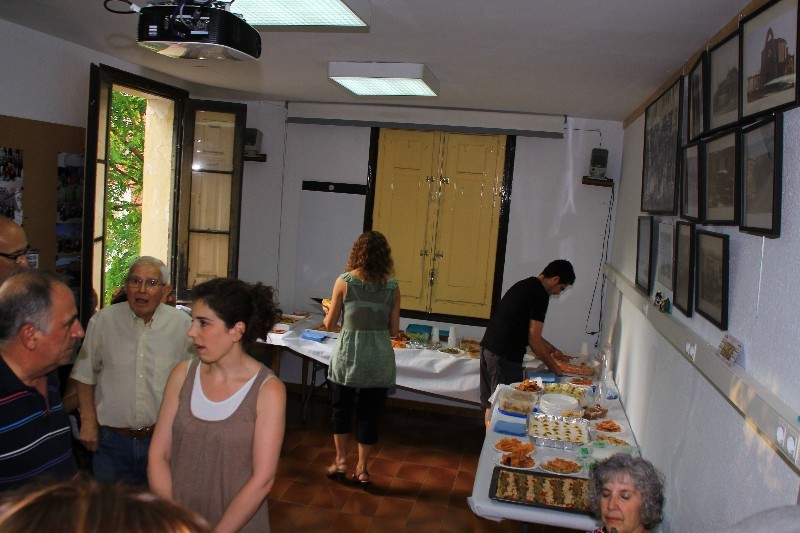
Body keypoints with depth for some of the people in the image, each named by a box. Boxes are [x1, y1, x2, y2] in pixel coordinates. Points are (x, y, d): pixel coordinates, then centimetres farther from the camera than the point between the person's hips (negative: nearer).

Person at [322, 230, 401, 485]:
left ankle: (341, 461, 23)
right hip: (379, 359, 1)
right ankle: (362, 469, 20)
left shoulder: (344, 281, -6)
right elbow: (394, 329, 1)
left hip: (348, 354, -1)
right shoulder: (392, 287, -2)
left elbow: (329, 323, 1)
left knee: (341, 409, 18)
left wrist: (329, 311, 22)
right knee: (369, 414, 12)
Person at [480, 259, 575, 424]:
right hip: (505, 355, -10)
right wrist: (553, 366, 0)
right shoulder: (540, 295, -11)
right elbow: (533, 339, -12)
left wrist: (551, 349, 29)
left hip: (488, 347, 10)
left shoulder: (525, 285, 18)